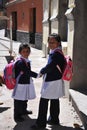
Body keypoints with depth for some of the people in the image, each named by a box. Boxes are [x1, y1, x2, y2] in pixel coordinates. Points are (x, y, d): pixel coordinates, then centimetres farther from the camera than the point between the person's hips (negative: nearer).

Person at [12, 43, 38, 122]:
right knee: (19, 100, 1)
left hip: (27, 83, 9)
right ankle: (17, 116, 11)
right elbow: (27, 72, -27)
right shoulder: (20, 62, -21)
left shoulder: (27, 61, 8)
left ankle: (23, 110, 43)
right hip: (20, 84, -9)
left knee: (25, 99, 24)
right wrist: (37, 75, -26)